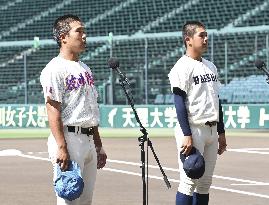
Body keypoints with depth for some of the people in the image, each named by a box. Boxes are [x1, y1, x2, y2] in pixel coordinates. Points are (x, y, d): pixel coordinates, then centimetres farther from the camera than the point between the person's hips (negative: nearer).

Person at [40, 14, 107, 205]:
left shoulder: (84, 68, 19)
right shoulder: (55, 69, -9)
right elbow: (53, 110, -16)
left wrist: (99, 146, 21)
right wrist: (61, 148, -23)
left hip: (89, 140, 9)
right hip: (69, 138, -9)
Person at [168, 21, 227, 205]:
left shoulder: (210, 67, 16)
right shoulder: (182, 67, -9)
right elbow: (180, 103, -15)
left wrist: (221, 132, 17)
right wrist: (186, 135, -21)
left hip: (211, 130, 8)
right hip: (193, 129, -8)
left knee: (205, 183, 10)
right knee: (189, 182, -9)